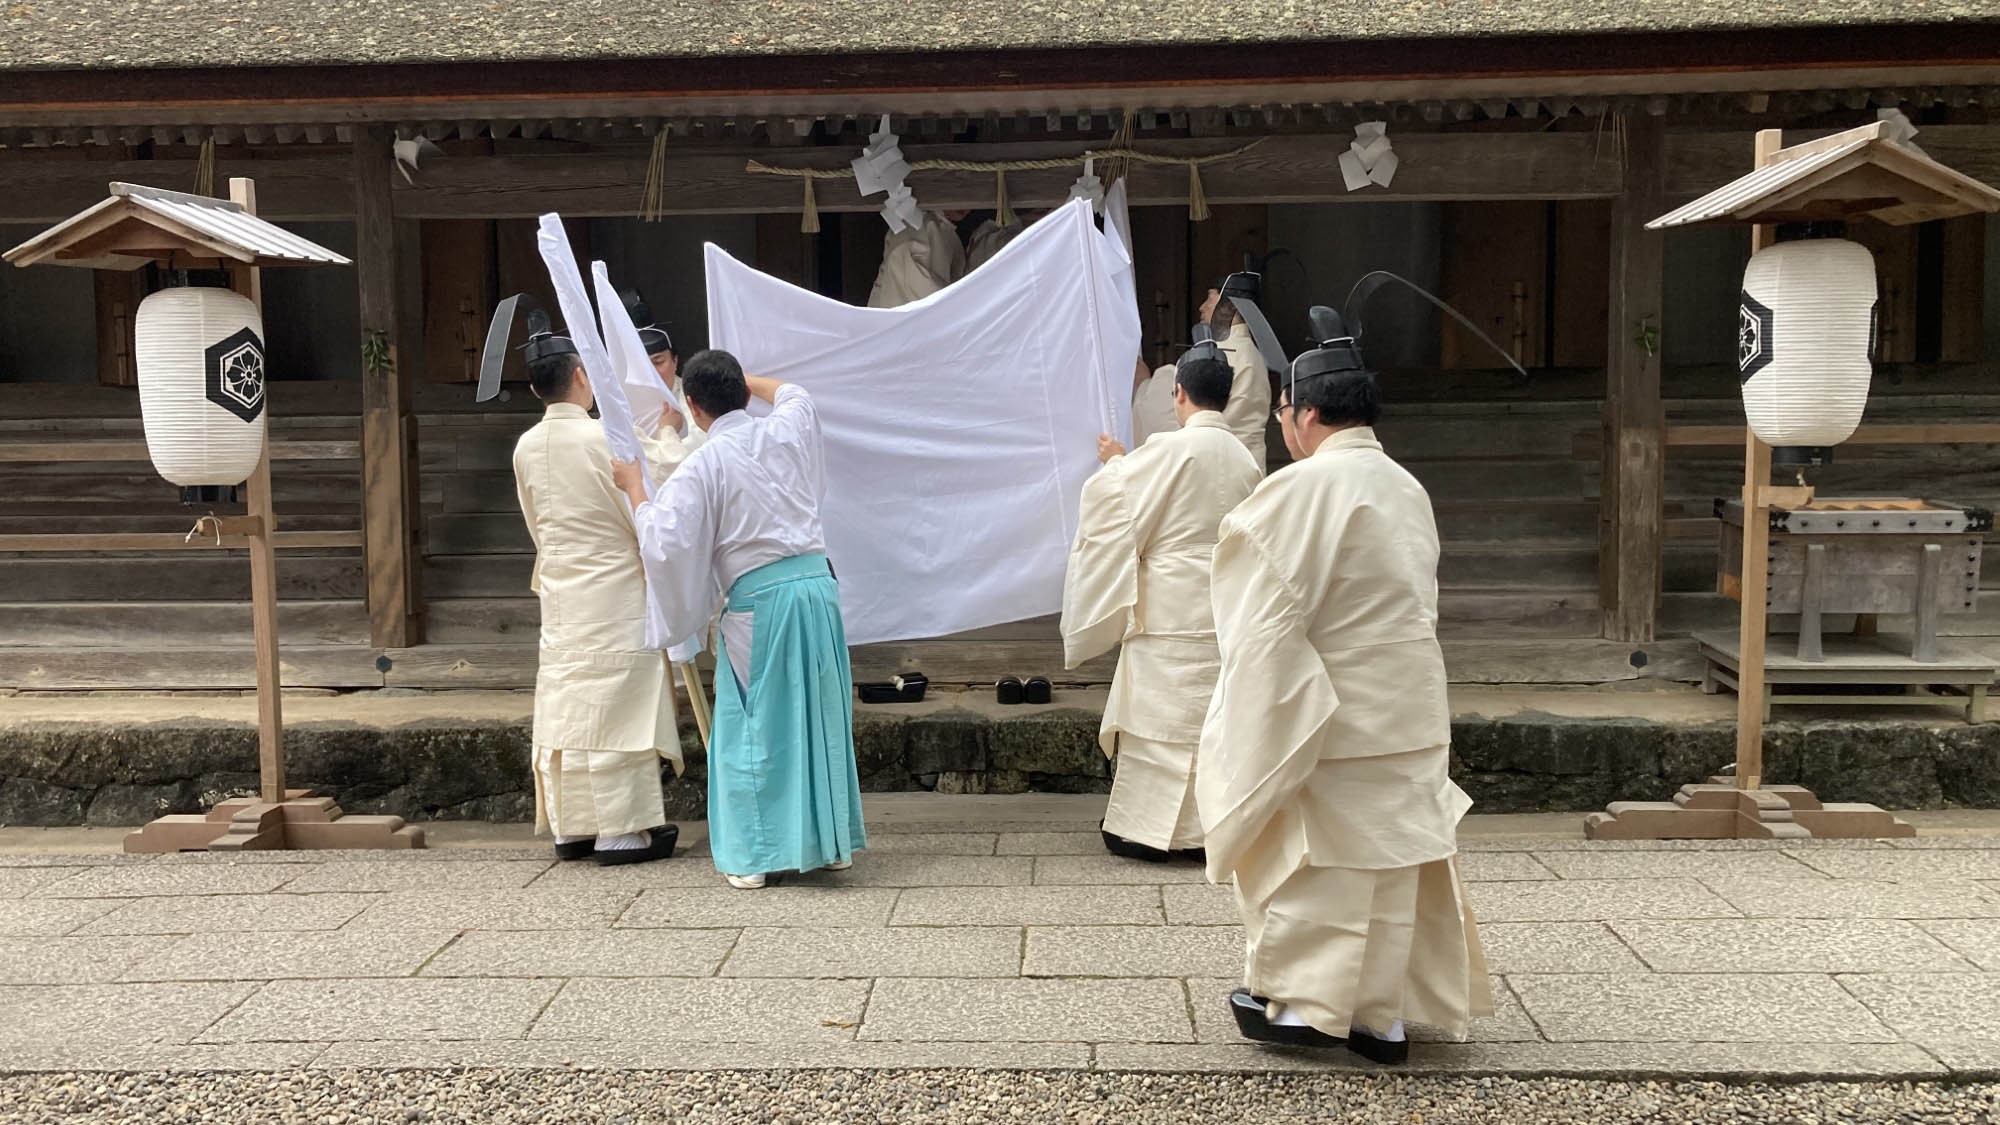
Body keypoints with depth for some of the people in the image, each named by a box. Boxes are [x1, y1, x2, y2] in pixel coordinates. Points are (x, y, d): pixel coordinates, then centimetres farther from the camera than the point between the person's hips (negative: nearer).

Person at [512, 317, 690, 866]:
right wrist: (668, 435, 0)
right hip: (615, 599, -6)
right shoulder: (608, 438, -17)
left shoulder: (526, 448, 4)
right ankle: (621, 830, 2)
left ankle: (571, 827, 19)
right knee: (616, 711, -1)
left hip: (560, 598, 6)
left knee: (564, 709, 11)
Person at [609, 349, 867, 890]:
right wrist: (740, 378, 39)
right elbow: (794, 393, 30)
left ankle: (751, 855, 11)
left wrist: (634, 487, 1)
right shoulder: (788, 430, 5)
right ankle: (832, 842, 24)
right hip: (817, 582, 5)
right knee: (821, 714, 14)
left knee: (754, 727, 7)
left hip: (757, 601, -5)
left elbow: (662, 541, -12)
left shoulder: (704, 465, -10)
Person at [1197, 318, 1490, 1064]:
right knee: (1390, 858, 12)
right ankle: (1382, 1013, 20)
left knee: (1310, 858, 6)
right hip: (1408, 713, 7)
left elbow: (1272, 614, -16)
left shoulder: (1305, 487, -16)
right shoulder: (1407, 489, 9)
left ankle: (1297, 1000, 16)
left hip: (1325, 716, -7)